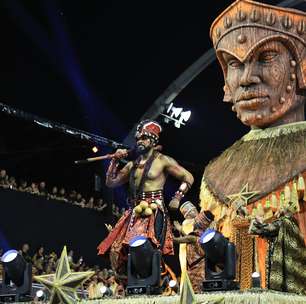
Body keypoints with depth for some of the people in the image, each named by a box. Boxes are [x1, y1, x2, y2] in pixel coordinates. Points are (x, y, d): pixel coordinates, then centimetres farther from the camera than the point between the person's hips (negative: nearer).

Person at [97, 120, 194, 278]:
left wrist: (177, 197, -5)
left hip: (154, 212, -6)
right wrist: (115, 160, 10)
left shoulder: (163, 161, 2)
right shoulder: (133, 164, 18)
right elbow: (111, 182, 20)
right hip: (134, 212, 6)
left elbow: (188, 177, 4)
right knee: (117, 250, -3)